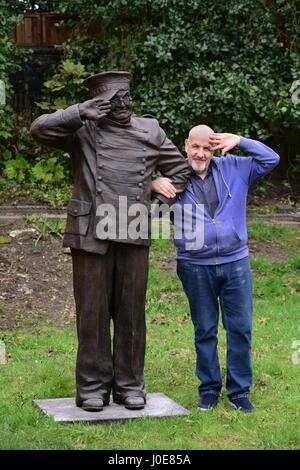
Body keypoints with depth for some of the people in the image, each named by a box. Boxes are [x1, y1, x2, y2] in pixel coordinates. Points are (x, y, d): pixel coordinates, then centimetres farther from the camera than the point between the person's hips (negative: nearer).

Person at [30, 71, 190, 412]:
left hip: (134, 235, 3)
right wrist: (81, 113, -16)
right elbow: (40, 129, -11)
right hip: (91, 233, -2)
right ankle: (92, 387, 11)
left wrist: (160, 205, 9)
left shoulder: (149, 131, 11)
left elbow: (179, 169, 19)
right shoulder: (83, 130, 2)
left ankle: (129, 384, 16)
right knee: (92, 311, 2)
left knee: (132, 311, 6)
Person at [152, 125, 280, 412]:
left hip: (236, 262, 1)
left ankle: (239, 391, 15)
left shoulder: (233, 168, 5)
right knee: (204, 331, 9)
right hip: (196, 267, -1)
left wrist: (239, 141, -7)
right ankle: (209, 389, 22)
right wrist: (154, 185, -20)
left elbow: (270, 159, 6)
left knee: (240, 328, 4)